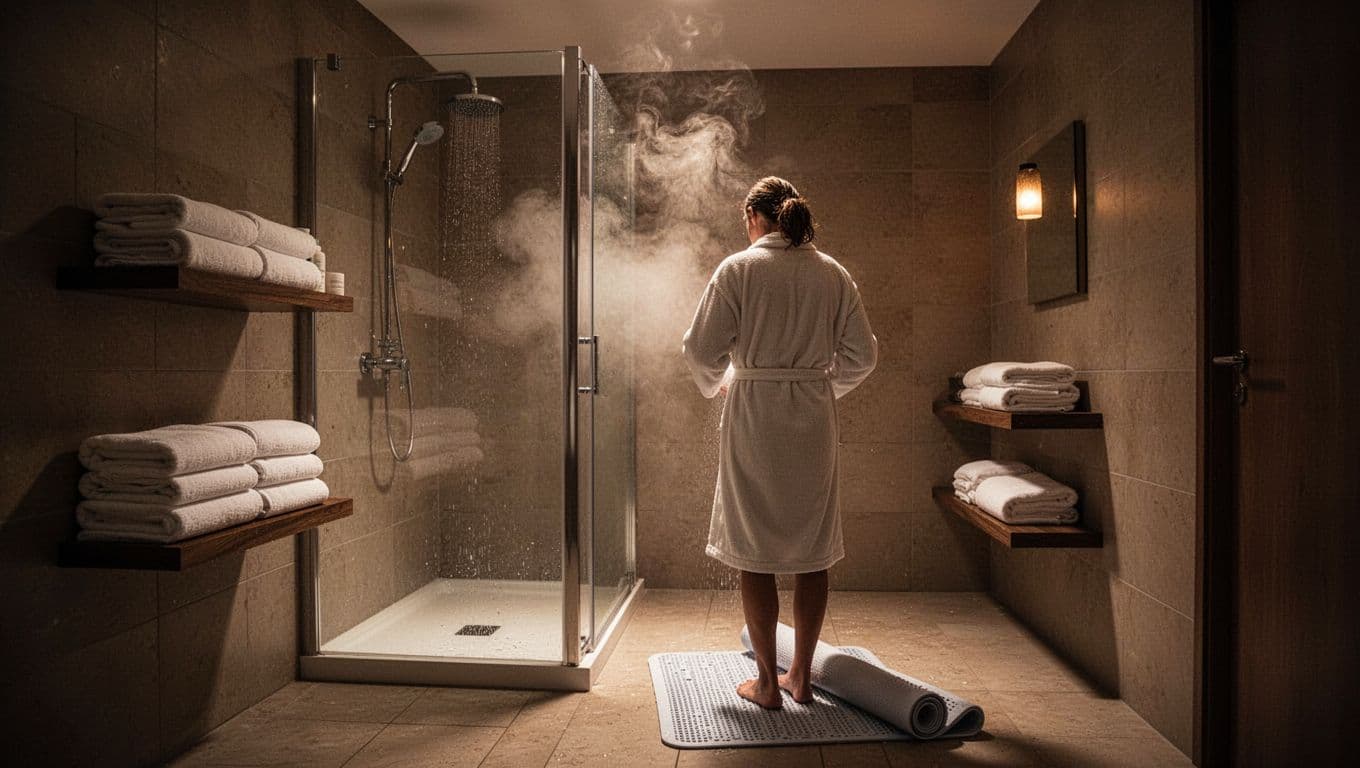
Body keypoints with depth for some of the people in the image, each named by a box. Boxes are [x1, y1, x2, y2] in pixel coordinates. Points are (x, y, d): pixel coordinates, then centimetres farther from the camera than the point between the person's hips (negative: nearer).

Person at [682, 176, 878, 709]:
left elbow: (702, 349, -7)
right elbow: (862, 354, 6)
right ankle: (801, 676, 24)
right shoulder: (833, 274, 5)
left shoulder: (739, 269, -5)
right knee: (813, 550, 13)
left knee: (755, 551, 7)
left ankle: (767, 683, 15)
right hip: (814, 423, 4)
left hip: (753, 414, -4)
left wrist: (718, 384, 13)